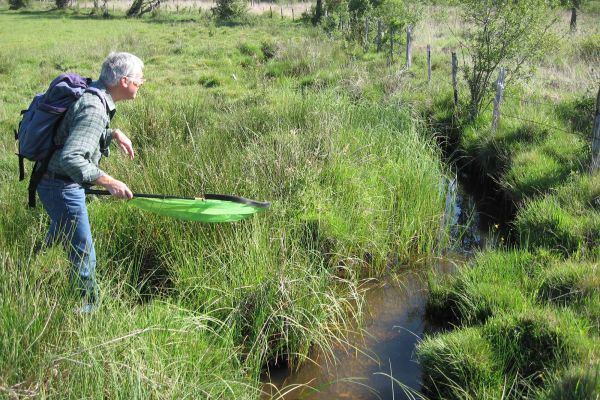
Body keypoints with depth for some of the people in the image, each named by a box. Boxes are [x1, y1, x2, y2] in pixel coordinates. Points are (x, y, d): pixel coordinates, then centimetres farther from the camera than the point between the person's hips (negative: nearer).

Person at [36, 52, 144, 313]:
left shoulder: (93, 94, 4)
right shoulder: (94, 109, -27)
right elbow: (70, 158, -36)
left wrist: (113, 134, 7)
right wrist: (108, 182, -33)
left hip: (58, 182, 10)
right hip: (62, 187, -10)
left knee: (59, 235, 29)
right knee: (82, 255, 0)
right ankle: (88, 305, 14)